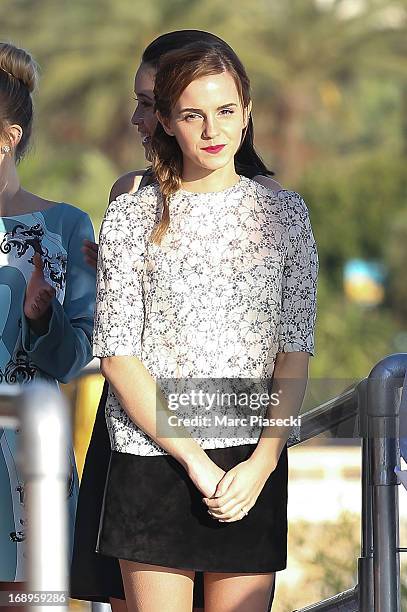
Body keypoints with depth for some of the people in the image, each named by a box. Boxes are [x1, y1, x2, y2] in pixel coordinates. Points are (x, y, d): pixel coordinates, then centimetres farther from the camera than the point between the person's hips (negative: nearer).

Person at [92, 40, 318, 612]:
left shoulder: (282, 212, 7)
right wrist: (196, 463, -12)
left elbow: (296, 350, 4)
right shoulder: (133, 217, 2)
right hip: (153, 455, -1)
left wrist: (262, 462, -10)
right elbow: (118, 355, -4)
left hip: (254, 463, 2)